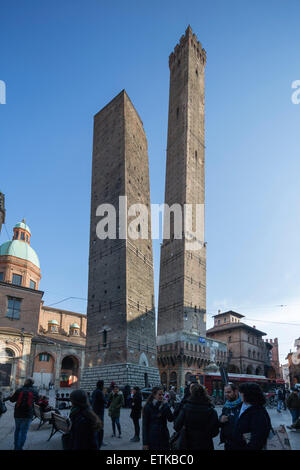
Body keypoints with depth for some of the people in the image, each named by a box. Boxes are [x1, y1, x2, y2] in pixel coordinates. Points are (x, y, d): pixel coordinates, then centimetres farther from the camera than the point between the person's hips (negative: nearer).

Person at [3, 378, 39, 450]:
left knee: (17, 429, 20)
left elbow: (12, 399, 6)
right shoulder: (34, 391, -3)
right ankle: (19, 448, 4)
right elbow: (37, 401, 10)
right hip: (28, 414, -2)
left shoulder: (19, 390, -4)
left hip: (18, 414, 2)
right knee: (24, 431, 6)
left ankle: (16, 447, 24)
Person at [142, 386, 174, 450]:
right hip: (152, 438, -3)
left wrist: (166, 406, -17)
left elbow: (171, 419, -7)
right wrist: (145, 443, -8)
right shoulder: (148, 407, -6)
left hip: (164, 437, 3)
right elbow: (145, 425, -5)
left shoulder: (164, 405, 4)